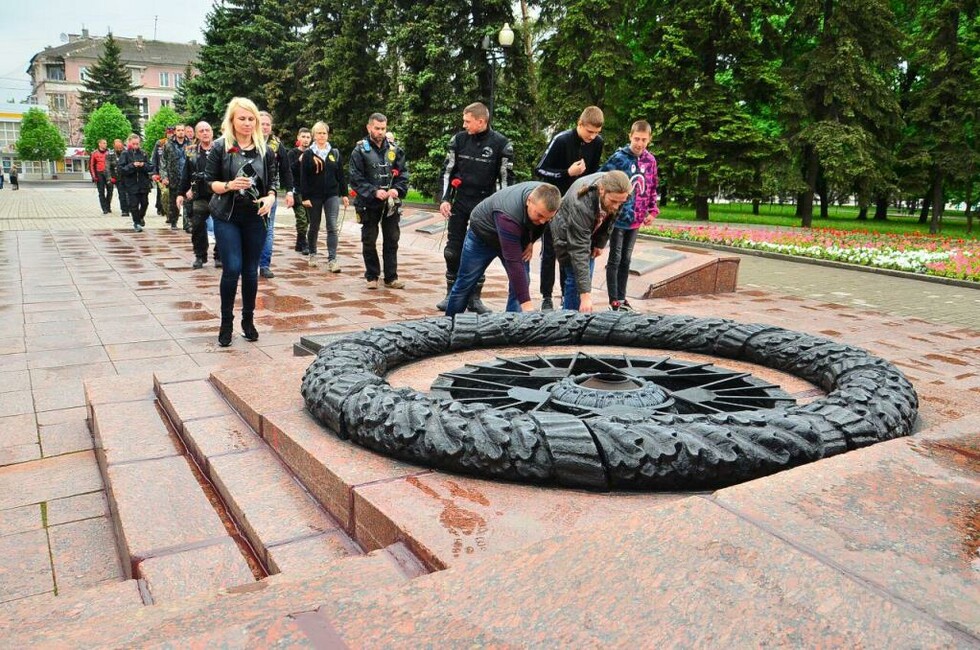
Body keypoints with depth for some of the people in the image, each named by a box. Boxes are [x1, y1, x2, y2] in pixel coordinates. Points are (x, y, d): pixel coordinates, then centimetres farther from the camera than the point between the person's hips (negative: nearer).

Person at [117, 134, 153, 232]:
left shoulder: (143, 153, 7)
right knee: (134, 204, -1)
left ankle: (141, 217, 37)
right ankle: (136, 223, 13)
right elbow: (121, 169, -9)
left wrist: (144, 165, -14)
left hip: (144, 183, 3)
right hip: (131, 184, -3)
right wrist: (132, 165, -20)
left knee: (144, 203, 9)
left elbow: (151, 167, 5)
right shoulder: (125, 154, -2)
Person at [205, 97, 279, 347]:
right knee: (232, 268, -10)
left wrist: (270, 198, -10)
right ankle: (226, 322, 7)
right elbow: (209, 181, -1)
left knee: (251, 271, 8)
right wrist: (229, 185, -20)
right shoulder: (220, 146, -2)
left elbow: (274, 181, 10)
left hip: (255, 217, 3)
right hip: (227, 217, -3)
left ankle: (248, 320, 23)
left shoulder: (264, 149, 6)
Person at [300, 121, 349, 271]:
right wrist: (305, 197, -10)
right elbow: (303, 177, -4)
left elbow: (341, 175, 9)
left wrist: (344, 194, 5)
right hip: (314, 196, -1)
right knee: (314, 227, 10)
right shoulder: (308, 154, 0)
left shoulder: (335, 153, 7)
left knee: (332, 227, -9)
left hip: (332, 195, 1)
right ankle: (312, 254, 29)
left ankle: (332, 260, -11)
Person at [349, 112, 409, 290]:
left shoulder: (394, 149, 5)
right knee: (369, 241, 6)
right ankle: (372, 277, 17)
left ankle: (391, 277, 15)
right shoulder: (360, 151, -4)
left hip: (391, 204, 3)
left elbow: (403, 173, 6)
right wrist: (374, 192, -19)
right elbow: (355, 179, -8)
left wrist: (397, 189, -12)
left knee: (392, 240, 7)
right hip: (369, 204, -2)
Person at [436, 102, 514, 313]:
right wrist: (445, 199, -2)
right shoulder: (459, 139, 1)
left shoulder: (501, 144, -7)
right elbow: (448, 171, 7)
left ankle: (474, 298, 14)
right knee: (453, 250, 3)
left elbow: (506, 178, -2)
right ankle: (451, 294, 15)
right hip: (460, 202, 2)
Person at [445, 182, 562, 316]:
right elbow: (513, 261, -46)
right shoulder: (508, 215, -45)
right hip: (482, 234, -5)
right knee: (465, 284, 5)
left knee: (521, 284, -9)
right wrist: (526, 304, -47)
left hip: (517, 237, 5)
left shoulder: (546, 198, -26)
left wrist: (531, 241, -11)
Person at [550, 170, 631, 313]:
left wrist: (601, 243, 0)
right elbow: (579, 251, -43)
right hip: (567, 235, -6)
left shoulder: (615, 191, -26)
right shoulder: (581, 205, -43)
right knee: (575, 278, -14)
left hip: (590, 234, 6)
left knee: (586, 278, 7)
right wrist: (585, 295, -45)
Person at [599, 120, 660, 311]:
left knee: (626, 259, 13)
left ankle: (622, 298, 22)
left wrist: (653, 210, 8)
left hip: (636, 219, 5)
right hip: (618, 218, -5)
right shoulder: (619, 157, -12)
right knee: (615, 259, 1)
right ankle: (614, 301, 7)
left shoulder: (650, 160, 5)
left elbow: (652, 188, 16)